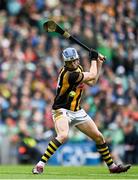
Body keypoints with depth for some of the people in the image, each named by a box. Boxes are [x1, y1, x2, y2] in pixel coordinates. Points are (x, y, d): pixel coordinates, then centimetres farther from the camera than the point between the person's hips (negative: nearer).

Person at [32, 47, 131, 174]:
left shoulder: (78, 68, 4)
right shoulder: (69, 74, -25)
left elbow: (92, 82, 14)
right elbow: (92, 76, -16)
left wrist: (99, 64, 10)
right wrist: (93, 58, -2)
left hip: (77, 111, 9)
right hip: (62, 110, -9)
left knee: (99, 137, 9)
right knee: (63, 135, -35)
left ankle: (112, 166, 23)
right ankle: (40, 165, -33)